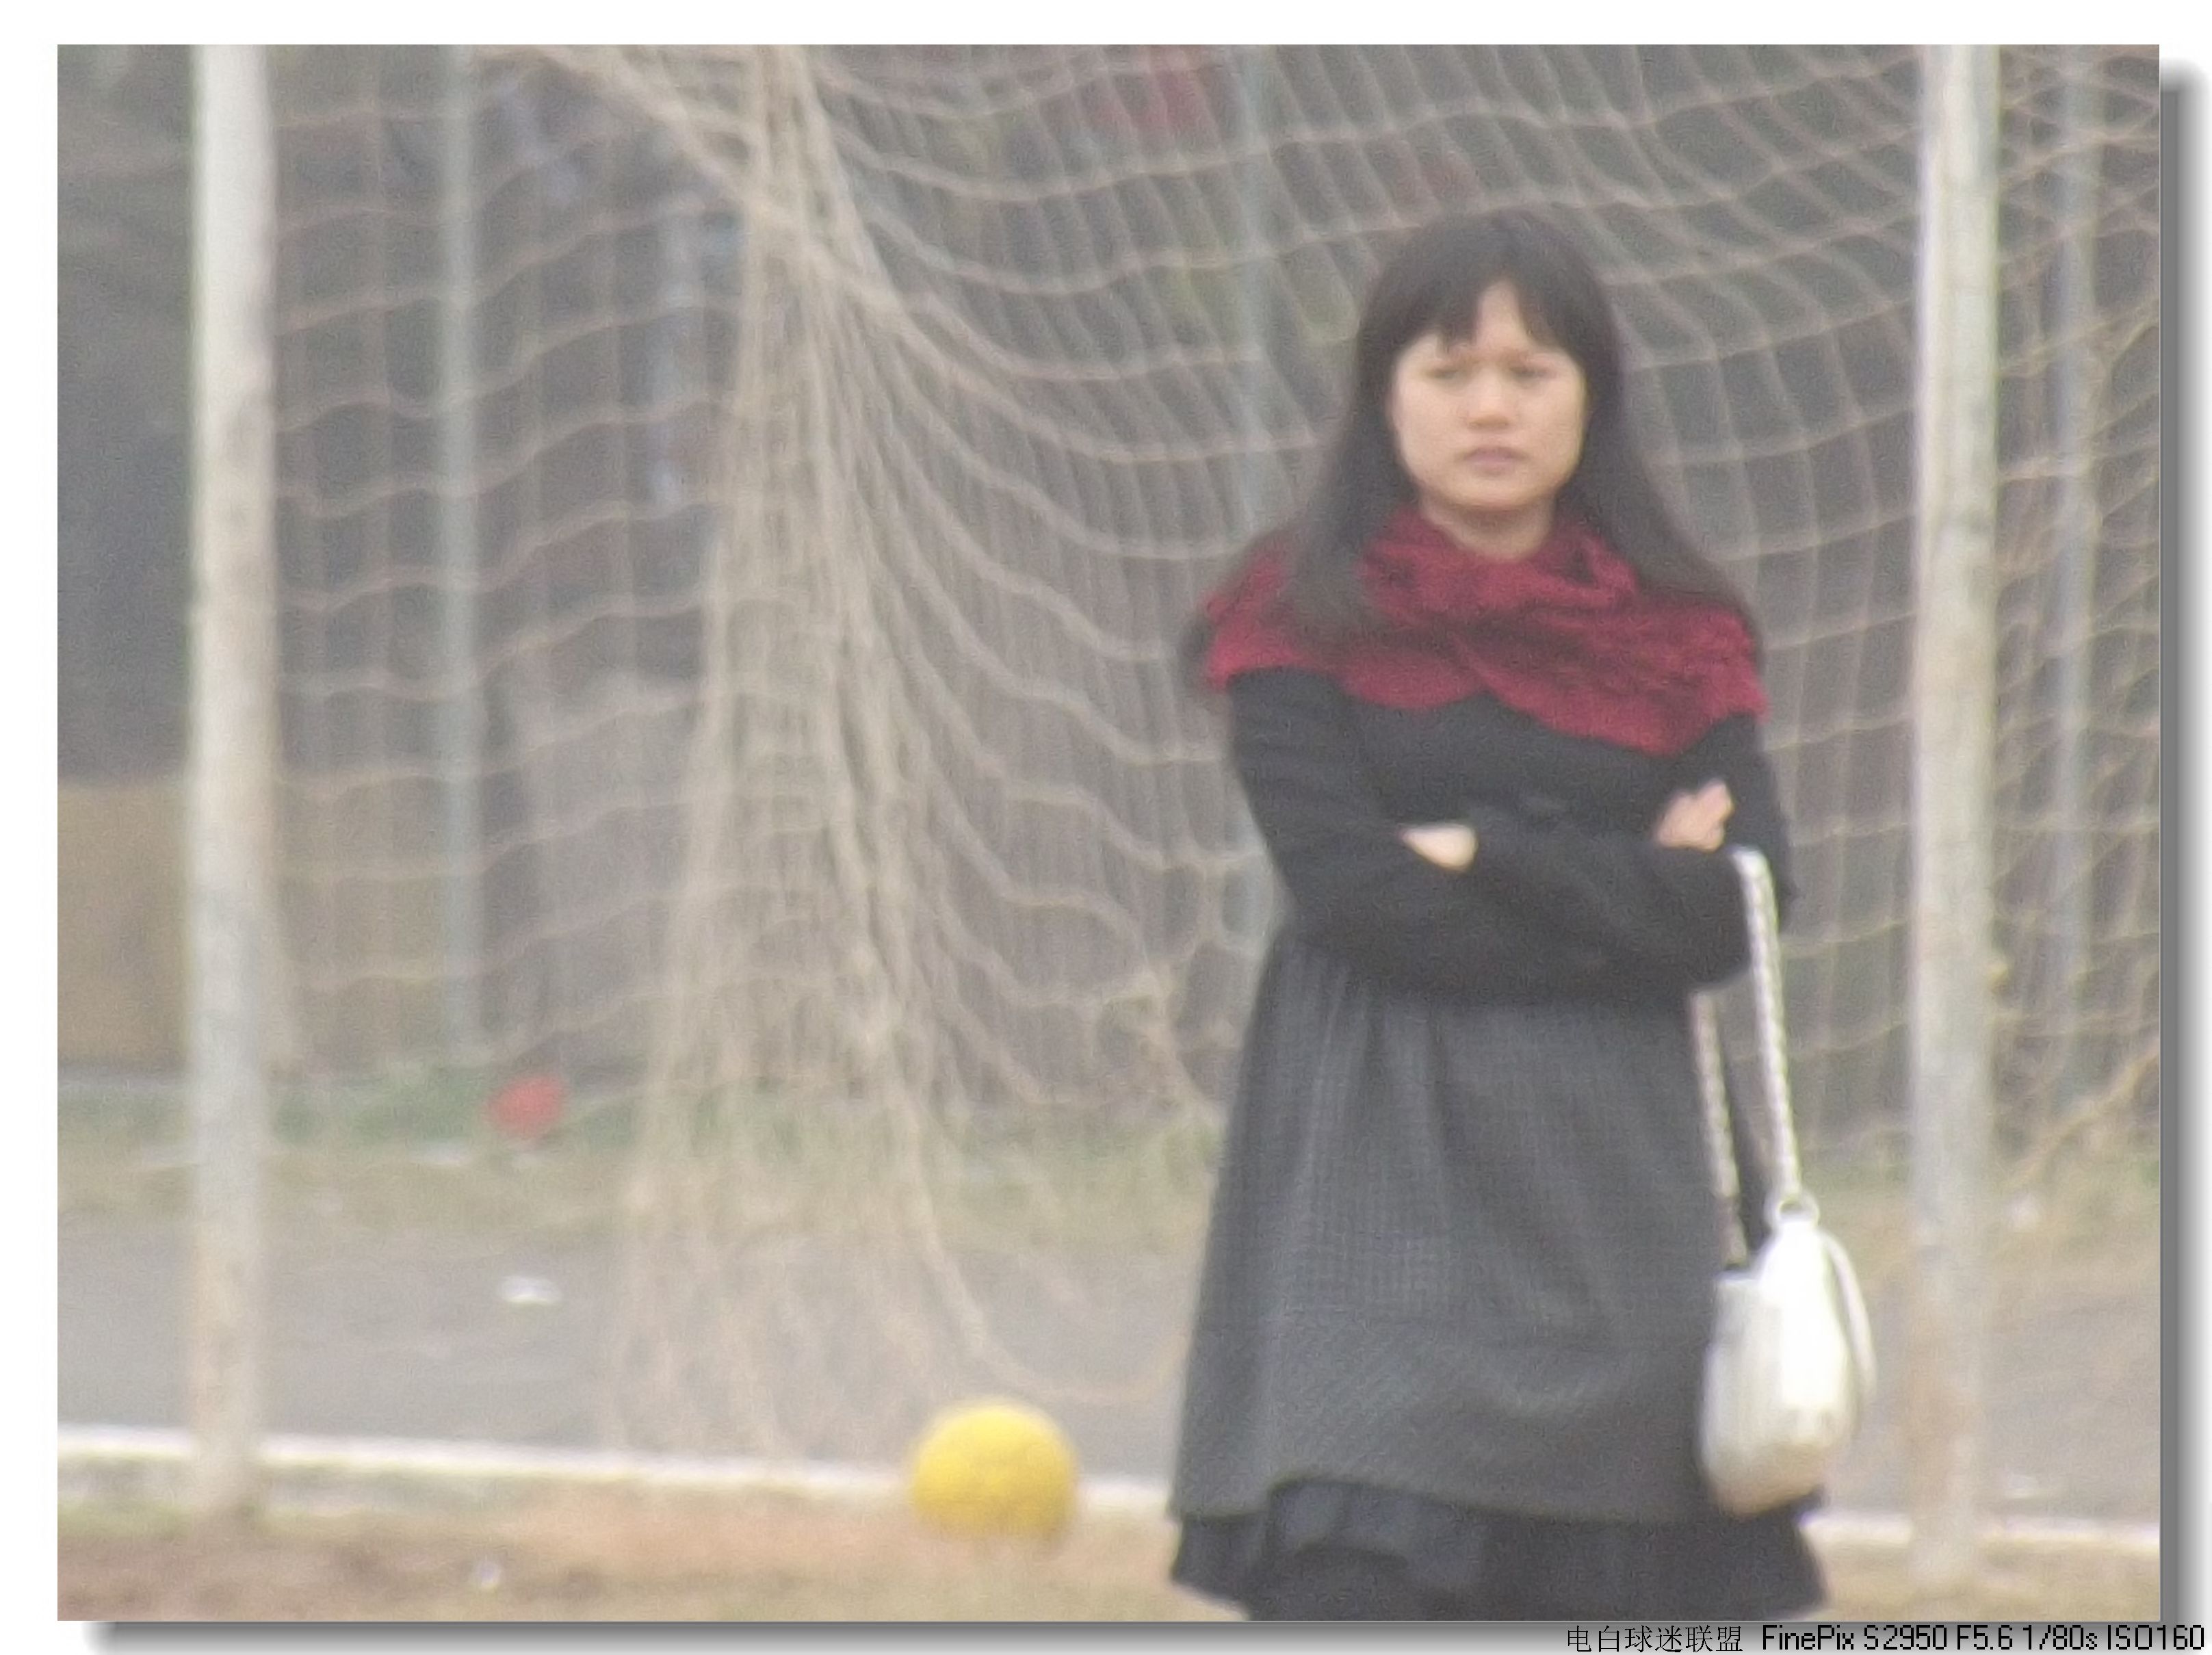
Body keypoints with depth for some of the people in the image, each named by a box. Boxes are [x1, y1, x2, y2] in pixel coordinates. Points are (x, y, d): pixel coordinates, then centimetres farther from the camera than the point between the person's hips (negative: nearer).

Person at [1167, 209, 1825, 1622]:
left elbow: (1739, 910, -3)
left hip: (1615, 1172, 3)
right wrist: (1622, 897, -5)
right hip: (1379, 1172, -3)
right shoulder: (1306, 621, 1)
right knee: (1353, 1563, -15)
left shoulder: (1680, 639, 9)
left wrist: (1491, 860, -9)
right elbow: (1355, 894, -10)